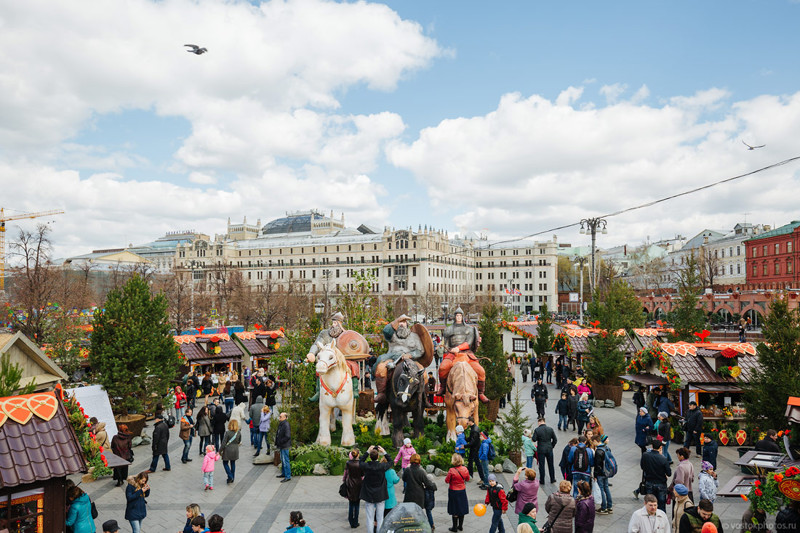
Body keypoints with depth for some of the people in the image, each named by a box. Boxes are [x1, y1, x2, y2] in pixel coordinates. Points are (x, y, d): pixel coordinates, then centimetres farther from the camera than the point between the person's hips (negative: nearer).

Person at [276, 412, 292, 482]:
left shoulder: (286, 425, -21)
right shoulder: (281, 424, 11)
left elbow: (287, 436, -26)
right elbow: (278, 434, 21)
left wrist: (280, 442, -18)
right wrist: (276, 443, 13)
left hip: (285, 446, -10)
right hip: (282, 446, 10)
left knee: (285, 460, -5)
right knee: (282, 460, 20)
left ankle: (288, 476, 2)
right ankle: (283, 473, 33)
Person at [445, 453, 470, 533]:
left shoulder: (451, 470, -22)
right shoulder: (465, 469, -8)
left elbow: (447, 481, -13)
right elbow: (467, 479, 7)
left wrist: (448, 476, 3)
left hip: (453, 491, -4)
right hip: (462, 491, 4)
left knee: (455, 510, 6)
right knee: (462, 509, 16)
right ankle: (460, 526, 27)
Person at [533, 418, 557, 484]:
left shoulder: (537, 430, -13)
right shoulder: (550, 429, -3)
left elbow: (534, 439, -13)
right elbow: (555, 440, 0)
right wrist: (551, 446, 12)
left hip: (541, 450, -3)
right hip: (549, 449, 3)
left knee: (541, 465, 7)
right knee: (551, 465, 15)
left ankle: (542, 480, 14)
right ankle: (552, 479, 25)